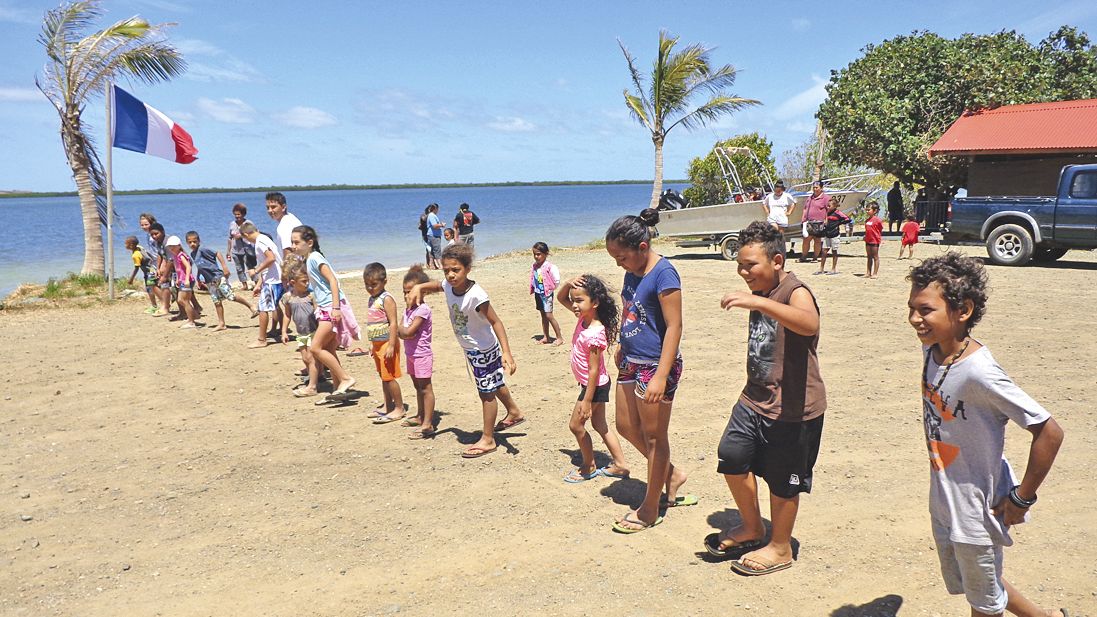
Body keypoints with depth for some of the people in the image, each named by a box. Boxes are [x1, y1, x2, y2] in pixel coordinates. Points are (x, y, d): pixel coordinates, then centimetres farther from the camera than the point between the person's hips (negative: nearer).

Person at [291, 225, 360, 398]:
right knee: (328, 350, 10)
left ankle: (346, 379, -9)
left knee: (315, 348, -12)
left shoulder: (315, 258, -10)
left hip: (332, 307, -10)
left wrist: (335, 307, -25)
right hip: (325, 309, 10)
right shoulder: (309, 260, 17)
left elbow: (332, 280, -19)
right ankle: (338, 388, 15)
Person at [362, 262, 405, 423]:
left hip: (387, 343, -9)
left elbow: (393, 323, -20)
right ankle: (388, 406, 27)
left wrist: (391, 346, -24)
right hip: (377, 344, 9)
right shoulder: (371, 299, 12)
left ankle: (399, 409, 6)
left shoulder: (386, 299, -15)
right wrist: (372, 344, 20)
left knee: (390, 377, -4)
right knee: (384, 377, 16)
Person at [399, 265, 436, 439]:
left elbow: (408, 331, -25)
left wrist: (400, 328, -7)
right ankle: (420, 417, 33)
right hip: (412, 354, 9)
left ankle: (427, 424, -4)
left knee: (425, 388, -6)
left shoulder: (423, 309, -19)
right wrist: (405, 332, -15)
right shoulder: (408, 309, 9)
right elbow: (404, 334, 5)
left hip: (422, 355, -9)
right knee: (418, 387, 20)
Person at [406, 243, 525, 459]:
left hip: (484, 349, -8)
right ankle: (514, 413, 49)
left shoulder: (476, 295, -34)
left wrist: (506, 353, -37)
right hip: (470, 348, 8)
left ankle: (487, 440, 19)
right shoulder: (448, 286, -12)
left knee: (487, 392, 6)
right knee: (495, 384, 26)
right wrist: (418, 287, -8)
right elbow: (434, 285, 12)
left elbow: (496, 322, -31)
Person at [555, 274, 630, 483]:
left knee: (576, 425, 5)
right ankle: (620, 465, 26)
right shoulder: (583, 317, -4)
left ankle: (589, 466, 22)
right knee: (599, 424, 17)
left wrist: (587, 401, -22)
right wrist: (569, 284, -15)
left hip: (594, 386, -9)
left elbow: (594, 369, -26)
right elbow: (560, 297, 7)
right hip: (595, 385, 9)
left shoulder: (594, 334, -29)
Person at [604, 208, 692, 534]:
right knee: (626, 426, 17)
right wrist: (622, 347, 24)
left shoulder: (664, 274, -19)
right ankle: (671, 474, 35)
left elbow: (674, 327, -22)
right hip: (631, 363, 9)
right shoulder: (632, 272, 6)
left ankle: (650, 509, 19)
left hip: (655, 366, -9)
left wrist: (661, 376, -26)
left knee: (653, 436, 4)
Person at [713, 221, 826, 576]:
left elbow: (809, 324, -45)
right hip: (755, 400, 8)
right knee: (732, 458, 7)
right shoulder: (761, 293, 9)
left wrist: (758, 303, -54)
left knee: (782, 482, 6)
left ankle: (780, 548, 27)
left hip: (793, 410, -8)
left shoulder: (796, 292, -19)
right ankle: (751, 528, 30)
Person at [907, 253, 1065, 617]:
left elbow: (1049, 432, -26)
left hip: (976, 508, -7)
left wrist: (1022, 497, -17)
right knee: (962, 584, 26)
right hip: (943, 501, 7)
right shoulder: (931, 350, -6)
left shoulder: (978, 372, -29)